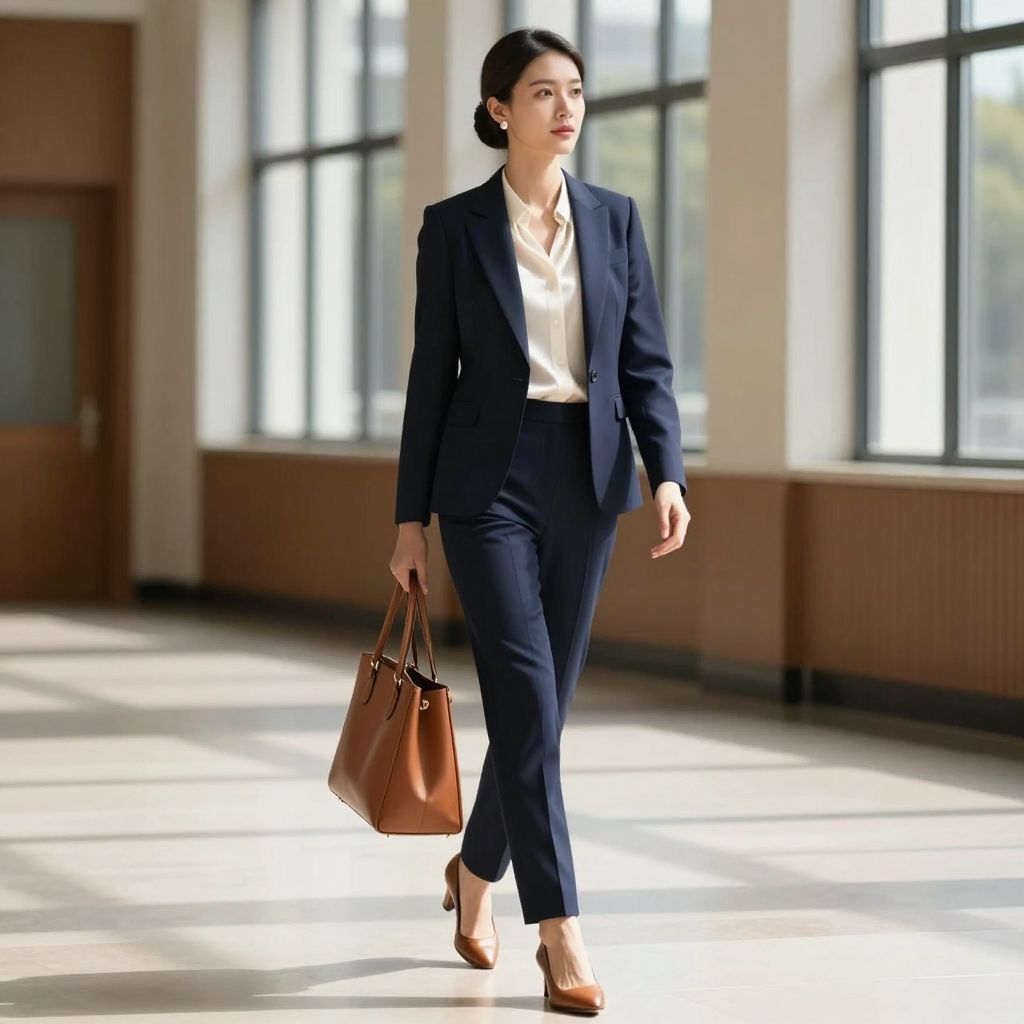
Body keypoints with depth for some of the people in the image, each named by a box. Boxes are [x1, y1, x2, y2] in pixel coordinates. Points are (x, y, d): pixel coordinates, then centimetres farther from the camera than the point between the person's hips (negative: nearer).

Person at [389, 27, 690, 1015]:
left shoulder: (615, 218, 6)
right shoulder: (454, 225, -2)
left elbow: (646, 360, 5)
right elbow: (432, 373, 0)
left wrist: (666, 473, -9)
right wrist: (411, 516, 0)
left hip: (586, 479, 4)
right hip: (489, 479, -4)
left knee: (539, 702, 11)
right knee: (527, 701, -12)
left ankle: (475, 870, 35)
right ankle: (560, 935, -10)